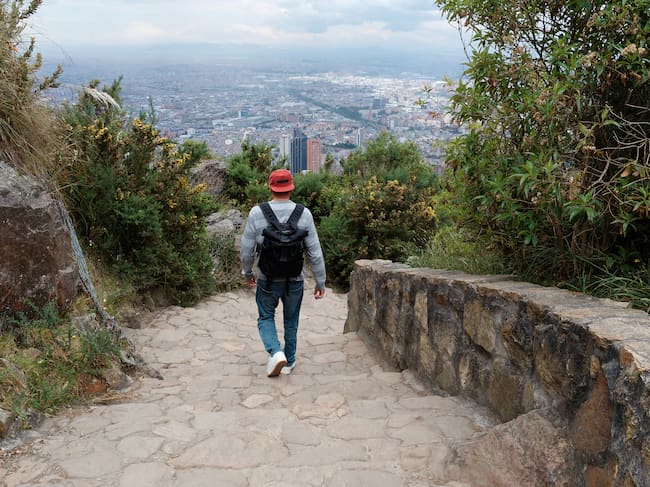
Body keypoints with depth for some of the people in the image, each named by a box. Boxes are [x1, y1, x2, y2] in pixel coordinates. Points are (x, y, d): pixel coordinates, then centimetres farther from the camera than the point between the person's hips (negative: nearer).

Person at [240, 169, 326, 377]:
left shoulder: (256, 213, -11)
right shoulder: (303, 214, -10)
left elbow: (247, 249, -4)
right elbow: (315, 252, -7)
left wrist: (247, 273, 14)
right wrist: (320, 282, 3)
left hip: (267, 278, -1)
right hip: (295, 279, 1)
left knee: (266, 317, 18)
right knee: (291, 320, 19)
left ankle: (276, 352, -4)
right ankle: (289, 361, 29)